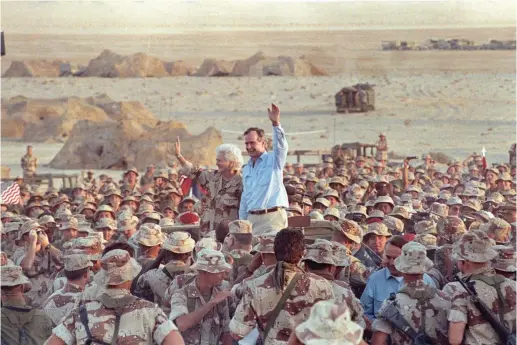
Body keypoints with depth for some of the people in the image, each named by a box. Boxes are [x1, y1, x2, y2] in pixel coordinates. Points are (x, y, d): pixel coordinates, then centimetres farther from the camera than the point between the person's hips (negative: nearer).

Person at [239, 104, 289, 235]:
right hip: (252, 218, 6)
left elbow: (281, 145, -18)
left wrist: (276, 123, -32)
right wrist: (242, 221, 19)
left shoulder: (273, 160, 3)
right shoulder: (246, 169, 21)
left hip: (273, 216, -6)